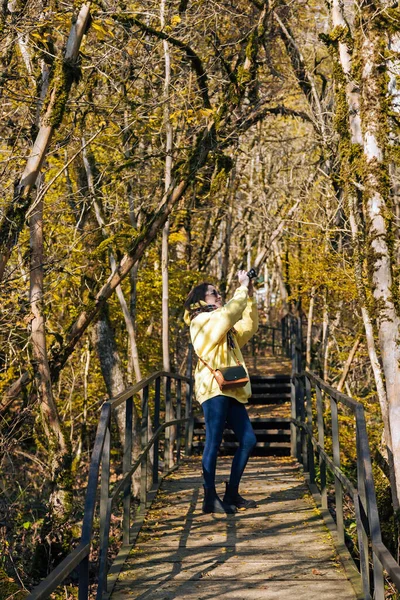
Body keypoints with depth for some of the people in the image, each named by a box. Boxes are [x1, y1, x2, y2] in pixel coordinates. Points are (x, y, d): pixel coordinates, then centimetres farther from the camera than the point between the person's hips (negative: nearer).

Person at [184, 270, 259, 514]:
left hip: (231, 390, 9)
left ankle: (232, 494, 14)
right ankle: (210, 498, -4)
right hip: (214, 388, -9)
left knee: (248, 440, 7)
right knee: (214, 442, -9)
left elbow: (249, 326, 22)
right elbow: (231, 311, -18)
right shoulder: (203, 320, -2)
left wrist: (250, 295, 15)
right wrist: (243, 287, -7)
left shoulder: (225, 325, 26)